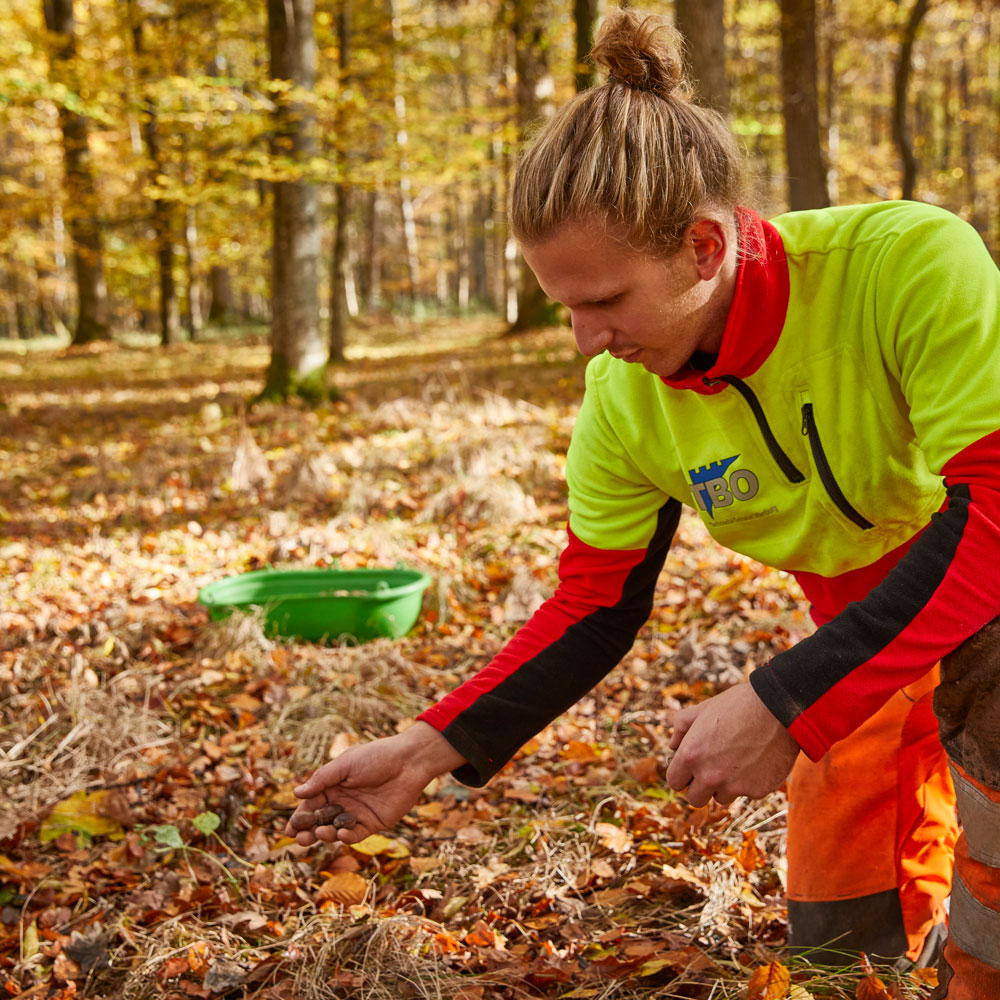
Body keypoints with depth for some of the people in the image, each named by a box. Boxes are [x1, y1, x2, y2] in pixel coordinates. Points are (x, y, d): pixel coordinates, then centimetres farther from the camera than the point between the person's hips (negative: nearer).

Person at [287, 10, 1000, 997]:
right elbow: (594, 608, -5)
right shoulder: (623, 402, -15)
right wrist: (432, 748, -14)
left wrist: (786, 703, -40)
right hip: (865, 625, 5)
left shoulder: (912, 262, -33)